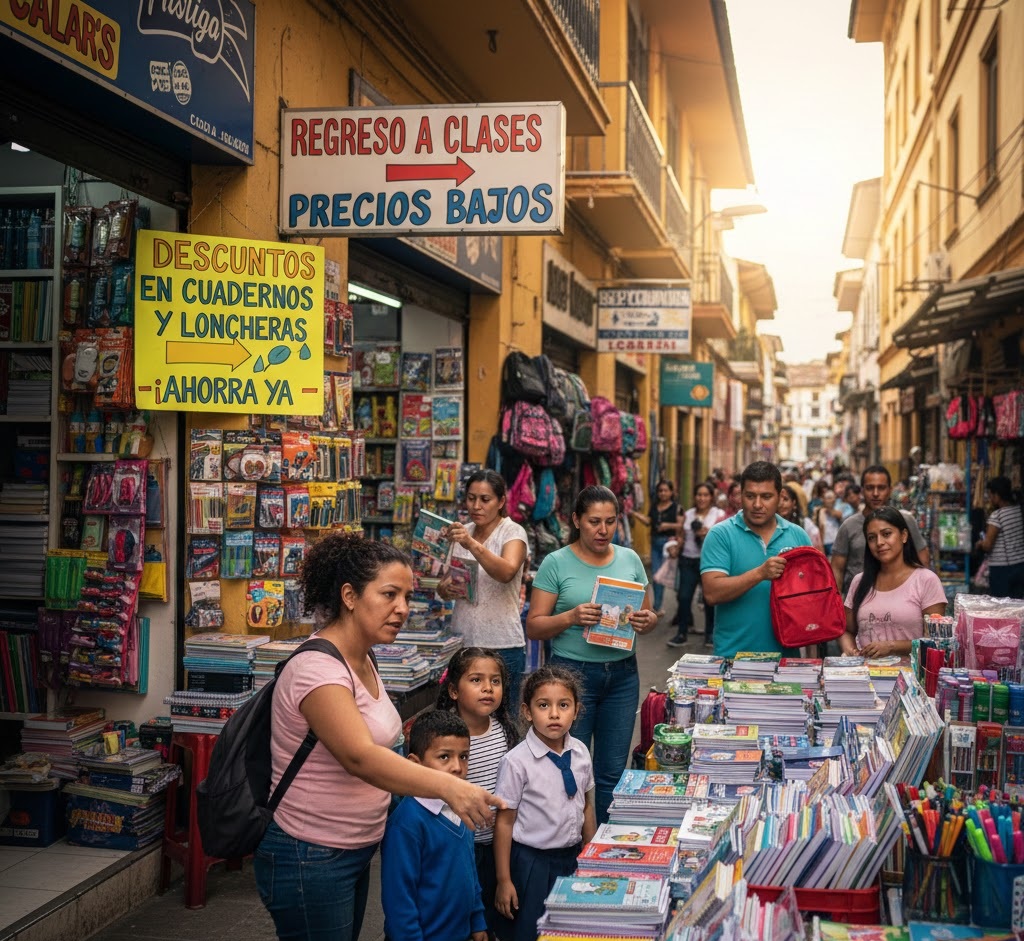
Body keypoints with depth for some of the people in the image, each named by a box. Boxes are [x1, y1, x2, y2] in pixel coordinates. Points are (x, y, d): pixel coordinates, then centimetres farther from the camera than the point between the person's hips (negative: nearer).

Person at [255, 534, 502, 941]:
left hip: (355, 852, 9)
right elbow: (360, 757, -38)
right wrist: (448, 786, -49)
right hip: (309, 861, -9)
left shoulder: (363, 662, 5)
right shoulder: (317, 669, -24)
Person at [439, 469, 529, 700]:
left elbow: (507, 572, -26)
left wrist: (472, 545, -40)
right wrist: (445, 588, -8)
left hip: (501, 646, -5)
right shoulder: (462, 533, 10)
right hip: (462, 640, 5)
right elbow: (443, 587, 15)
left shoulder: (513, 532, -5)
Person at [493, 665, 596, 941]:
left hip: (572, 856, 5)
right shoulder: (517, 762, -18)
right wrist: (504, 880, -10)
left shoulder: (580, 752, -3)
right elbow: (504, 821, -12)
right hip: (533, 861, -5)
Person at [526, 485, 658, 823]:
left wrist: (646, 621, -10)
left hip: (622, 674, 4)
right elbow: (534, 627, -6)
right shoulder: (556, 563, -5)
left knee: (613, 772, 10)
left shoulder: (630, 560, 7)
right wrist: (571, 617, -23)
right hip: (573, 672, -3)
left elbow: (651, 615, 14)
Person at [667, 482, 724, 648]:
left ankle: (710, 634, 17)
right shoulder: (688, 514, 12)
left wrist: (710, 534, -21)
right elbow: (681, 537, 18)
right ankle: (681, 633, 8)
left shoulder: (718, 515, 0)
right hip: (688, 560, 3)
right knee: (684, 597, 0)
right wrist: (676, 548, -1)